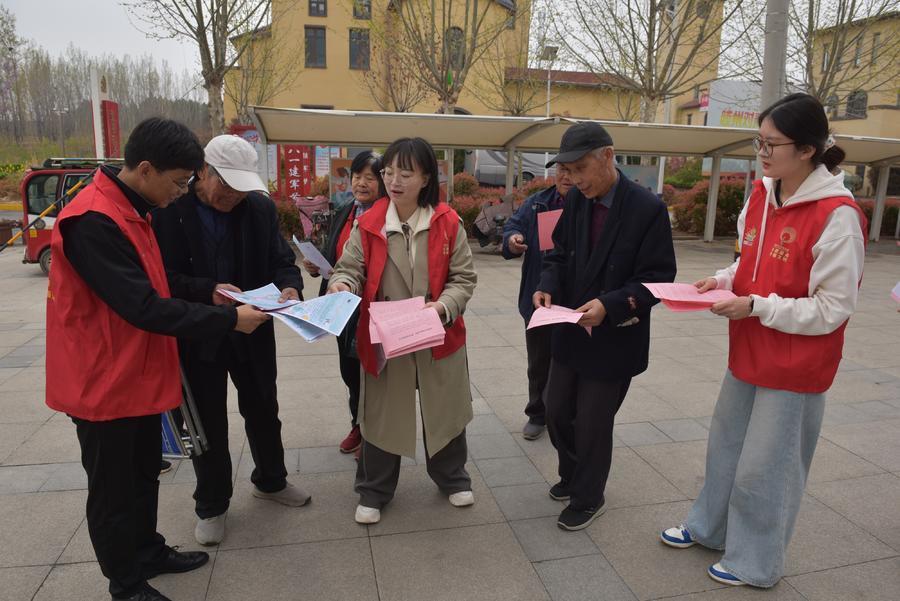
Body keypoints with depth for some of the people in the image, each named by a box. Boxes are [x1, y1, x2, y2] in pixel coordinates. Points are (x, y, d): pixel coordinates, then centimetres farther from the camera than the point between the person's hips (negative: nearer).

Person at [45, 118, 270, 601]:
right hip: (104, 382, -9)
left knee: (144, 475, 22)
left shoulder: (129, 211, 7)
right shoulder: (93, 221, -26)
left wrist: (208, 292, 4)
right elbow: (145, 307, -29)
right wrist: (229, 319, -23)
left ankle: (149, 553, 41)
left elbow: (155, 279, 16)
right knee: (114, 491, 9)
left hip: (137, 375, 9)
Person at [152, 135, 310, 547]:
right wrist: (208, 291, -28)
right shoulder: (168, 208, -14)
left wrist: (289, 286, -20)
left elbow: (281, 259, 1)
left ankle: (270, 481, 43)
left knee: (263, 411, 19)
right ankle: (211, 506, 32)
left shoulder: (260, 207, -3)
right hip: (197, 337, -3)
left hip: (252, 331, 4)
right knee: (207, 422, 12)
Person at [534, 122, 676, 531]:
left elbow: (658, 278, -15)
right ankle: (572, 475, 44)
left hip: (615, 338, -6)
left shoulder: (647, 209, -17)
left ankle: (588, 499, 33)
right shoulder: (576, 201, -1)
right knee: (556, 410, 16)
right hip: (571, 330, 6)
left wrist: (611, 305, -28)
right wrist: (548, 286, -11)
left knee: (593, 423, 7)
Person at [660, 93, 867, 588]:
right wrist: (723, 281, -3)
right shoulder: (761, 196, 1)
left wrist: (757, 307, -24)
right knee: (725, 446, 21)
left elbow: (832, 309, -19)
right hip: (748, 354, 7)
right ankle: (709, 527, 44)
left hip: (794, 367, -7)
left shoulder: (836, 215, -21)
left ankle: (755, 563, 32)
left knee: (764, 467, 8)